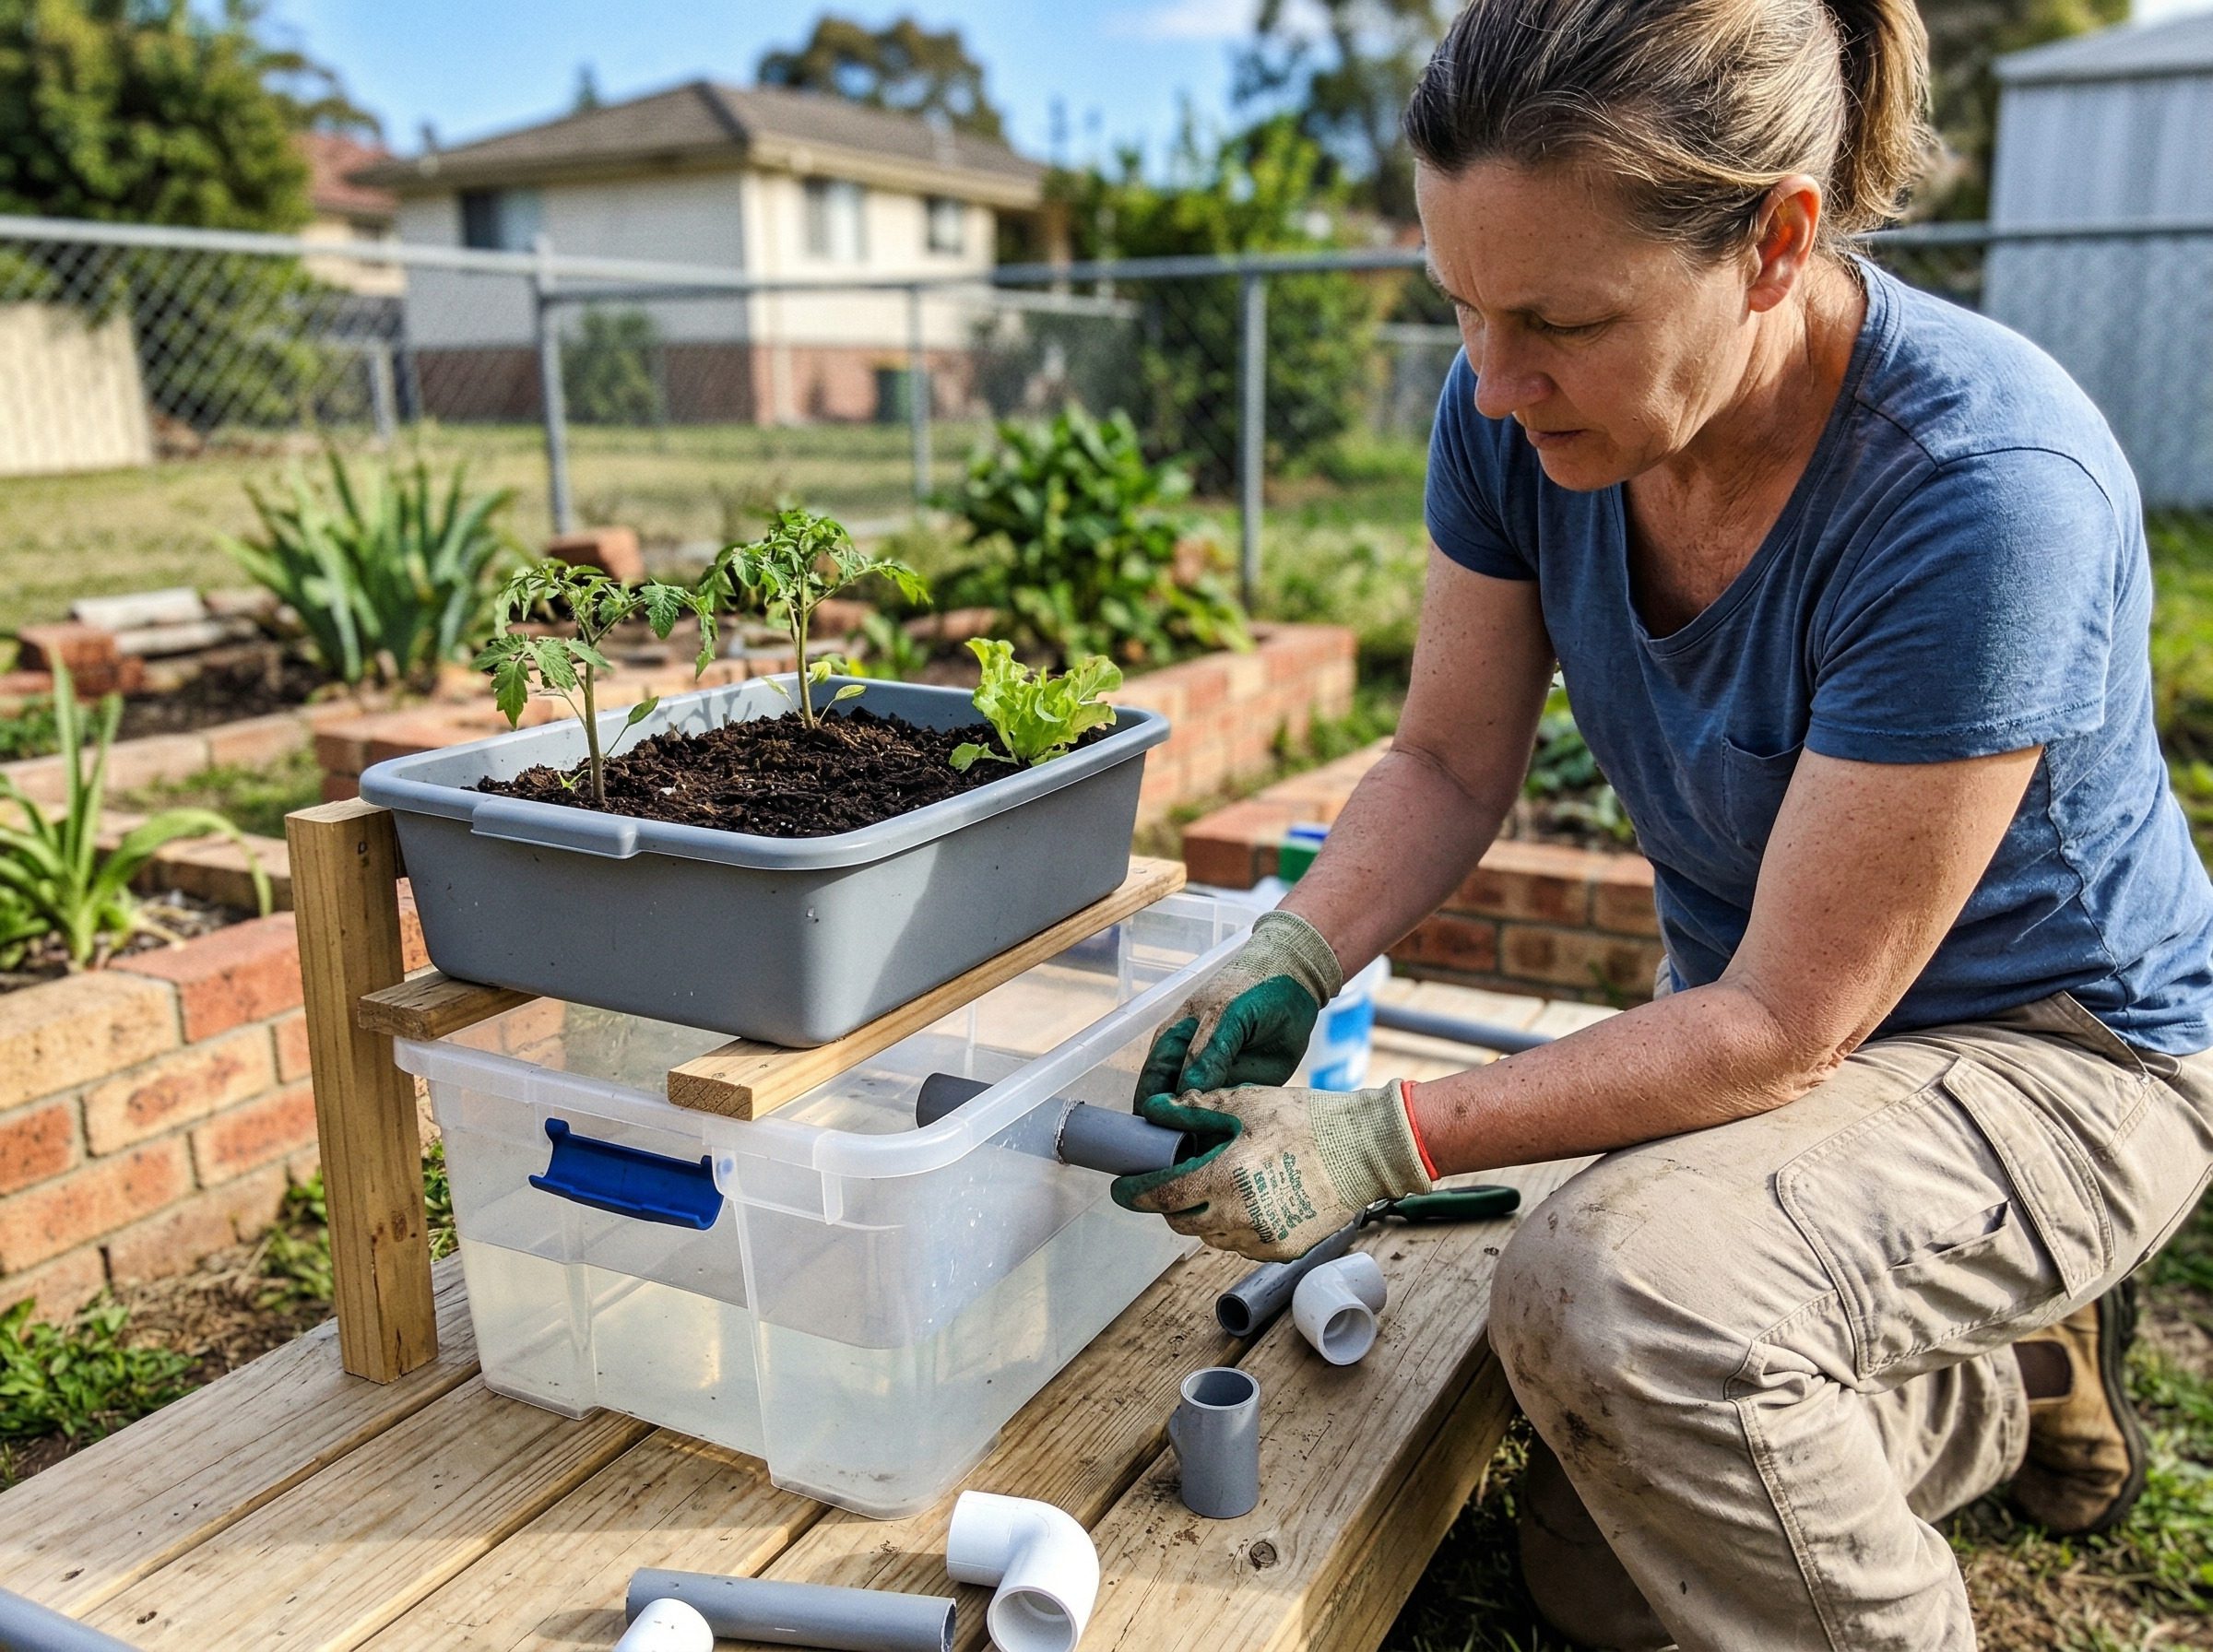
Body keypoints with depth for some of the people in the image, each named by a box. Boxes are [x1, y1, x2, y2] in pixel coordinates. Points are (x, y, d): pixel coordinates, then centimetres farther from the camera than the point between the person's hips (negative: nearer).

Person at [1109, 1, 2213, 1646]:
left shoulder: (1985, 490, -34)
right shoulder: (1523, 415, -16)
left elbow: (1784, 1026, -30)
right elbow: (1448, 765, -5)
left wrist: (1387, 1143, -32)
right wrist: (1287, 963, -22)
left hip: (2053, 1048, -6)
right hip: (1759, 1014, 6)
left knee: (1608, 1284, -36)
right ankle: (2018, 1371, 31)